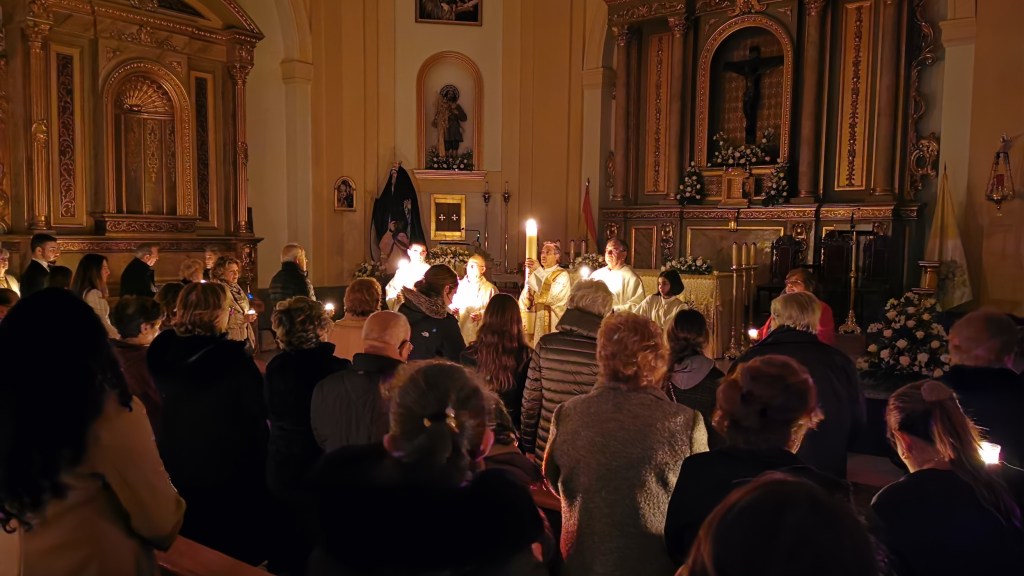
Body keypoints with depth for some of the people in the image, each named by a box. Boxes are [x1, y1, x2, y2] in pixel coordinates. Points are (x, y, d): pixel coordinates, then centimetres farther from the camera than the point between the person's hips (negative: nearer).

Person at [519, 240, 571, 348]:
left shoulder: (562, 275, -5)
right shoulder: (535, 274, 15)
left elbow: (552, 294, -23)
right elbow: (524, 298, 14)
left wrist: (539, 271, -23)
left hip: (551, 324, -6)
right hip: (533, 322, 6)